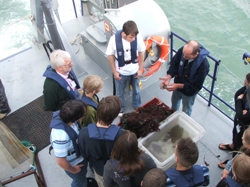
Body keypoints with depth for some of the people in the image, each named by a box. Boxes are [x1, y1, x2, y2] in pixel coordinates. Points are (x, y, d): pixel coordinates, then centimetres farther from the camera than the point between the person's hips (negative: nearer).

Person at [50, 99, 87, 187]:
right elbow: (61, 162, -31)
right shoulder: (61, 137, -46)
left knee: (83, 174, 35)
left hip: (80, 156, 6)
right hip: (75, 163, -6)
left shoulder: (64, 116, -25)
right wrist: (73, 170, -13)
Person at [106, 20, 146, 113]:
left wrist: (140, 69, -2)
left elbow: (141, 53, -8)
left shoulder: (138, 37, -25)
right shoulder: (114, 39, -29)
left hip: (135, 70, 2)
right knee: (119, 93, 22)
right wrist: (114, 71, -8)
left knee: (136, 90, 27)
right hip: (121, 72, -1)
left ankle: (137, 106, 56)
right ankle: (120, 108, 50)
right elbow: (110, 56, -13)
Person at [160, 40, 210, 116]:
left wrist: (178, 86, -35)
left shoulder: (203, 64, -39)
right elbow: (174, 65, -10)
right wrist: (169, 77, -28)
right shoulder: (182, 50, -26)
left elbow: (196, 85, -30)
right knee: (174, 102, 34)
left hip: (189, 92, -5)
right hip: (177, 86, 5)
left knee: (186, 111, 22)